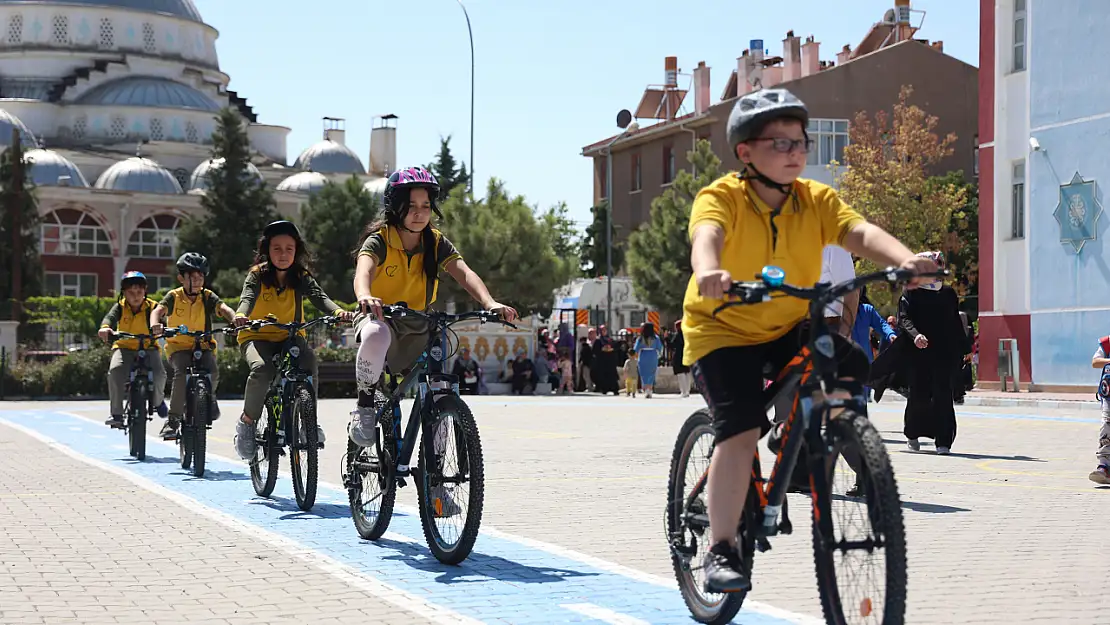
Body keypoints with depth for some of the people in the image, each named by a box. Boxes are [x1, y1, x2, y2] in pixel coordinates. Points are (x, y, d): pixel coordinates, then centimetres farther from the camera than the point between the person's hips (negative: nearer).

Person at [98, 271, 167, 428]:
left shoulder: (152, 307, -5)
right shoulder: (120, 306, -4)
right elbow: (110, 317, -23)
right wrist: (105, 327, -47)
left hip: (148, 348, 0)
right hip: (124, 347, 0)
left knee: (159, 373, -27)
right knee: (115, 371, -30)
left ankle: (158, 399, 9)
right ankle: (116, 413, -18)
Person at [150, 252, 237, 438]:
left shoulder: (207, 297, -3)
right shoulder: (174, 297, -6)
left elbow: (223, 308, -22)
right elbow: (158, 310, -23)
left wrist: (235, 320, -45)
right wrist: (155, 325, -48)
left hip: (203, 346, 1)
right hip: (178, 346, -1)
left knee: (212, 372, -27)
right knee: (182, 372, -31)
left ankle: (208, 397, 10)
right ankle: (173, 419, -21)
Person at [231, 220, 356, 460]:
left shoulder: (301, 277, -4)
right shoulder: (257, 275, -9)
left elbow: (319, 296, -21)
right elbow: (248, 297, -27)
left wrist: (338, 311, -44)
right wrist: (241, 315, -52)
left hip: (290, 336, 2)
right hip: (257, 336, -2)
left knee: (308, 360, -31)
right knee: (262, 369, -34)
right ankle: (247, 422, -12)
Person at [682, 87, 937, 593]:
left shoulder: (816, 200, -7)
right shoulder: (721, 197, -18)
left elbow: (859, 232, -23)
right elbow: (706, 235, -40)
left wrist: (904, 259, -44)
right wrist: (710, 271, -64)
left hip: (789, 327, 5)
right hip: (722, 329, -5)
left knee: (850, 371, -20)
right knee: (741, 432, -20)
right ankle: (721, 550, -8)